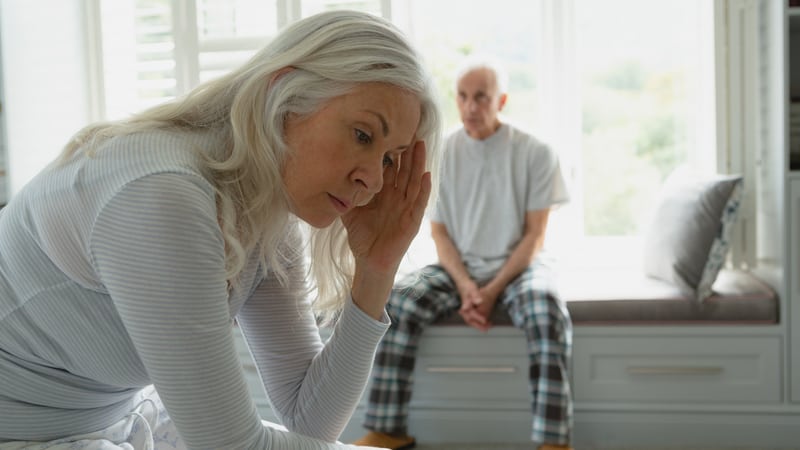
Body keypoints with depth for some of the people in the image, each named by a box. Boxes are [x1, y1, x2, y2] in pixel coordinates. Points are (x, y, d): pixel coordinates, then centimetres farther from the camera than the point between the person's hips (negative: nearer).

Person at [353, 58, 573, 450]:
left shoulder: (535, 153, -3)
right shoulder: (441, 153, 3)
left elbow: (534, 236, -4)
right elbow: (439, 230, 4)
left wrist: (494, 290, -15)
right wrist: (465, 285, -13)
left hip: (517, 266, -2)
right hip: (458, 267, 2)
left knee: (547, 314, -35)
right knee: (398, 303, -25)